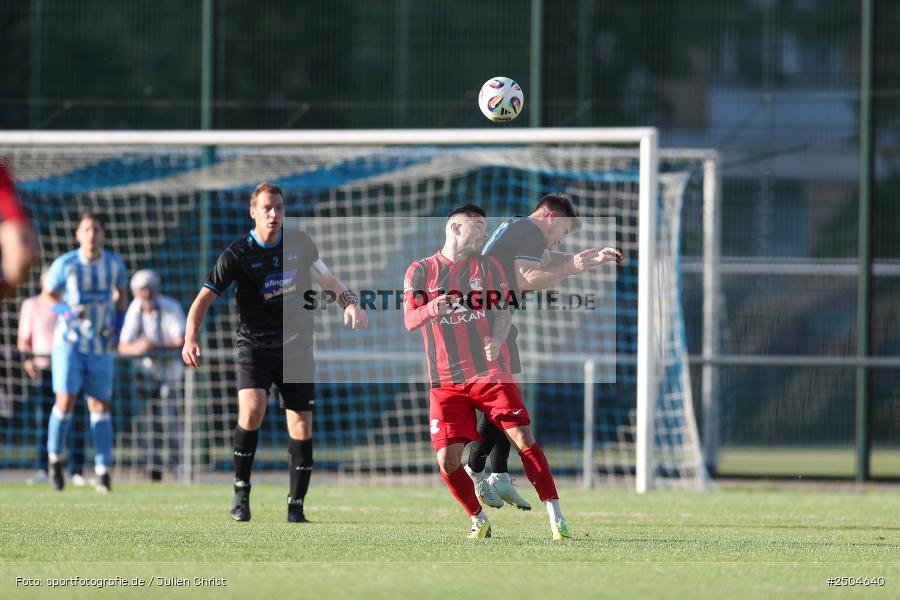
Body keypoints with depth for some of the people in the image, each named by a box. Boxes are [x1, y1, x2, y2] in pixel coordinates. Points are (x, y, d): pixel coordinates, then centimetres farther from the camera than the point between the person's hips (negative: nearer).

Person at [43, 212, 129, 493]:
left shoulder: (114, 264, -2)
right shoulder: (64, 265, -9)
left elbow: (121, 293, 16)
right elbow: (48, 294, 5)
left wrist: (118, 326, 4)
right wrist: (65, 311, -15)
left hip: (102, 345, 2)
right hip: (69, 342, -2)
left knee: (100, 406, 0)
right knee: (65, 401, -11)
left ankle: (102, 471, 2)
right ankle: (54, 457, 11)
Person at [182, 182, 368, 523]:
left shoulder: (300, 244, 1)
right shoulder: (237, 254, -9)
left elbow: (327, 279, 18)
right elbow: (205, 298, -13)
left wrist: (350, 303, 0)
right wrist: (190, 339, -29)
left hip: (296, 347, 3)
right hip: (254, 345, -3)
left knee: (302, 426, -2)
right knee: (251, 409, -25)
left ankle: (296, 506, 9)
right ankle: (241, 490, -7)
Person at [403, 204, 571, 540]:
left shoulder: (489, 267, 9)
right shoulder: (420, 271, 5)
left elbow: (504, 311, 2)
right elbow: (409, 320, -4)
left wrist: (496, 339, -20)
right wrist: (431, 310, -27)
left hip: (491, 373, 0)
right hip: (446, 382, 0)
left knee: (523, 439, -13)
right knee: (448, 460, -7)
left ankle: (556, 519, -9)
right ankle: (479, 521, 16)